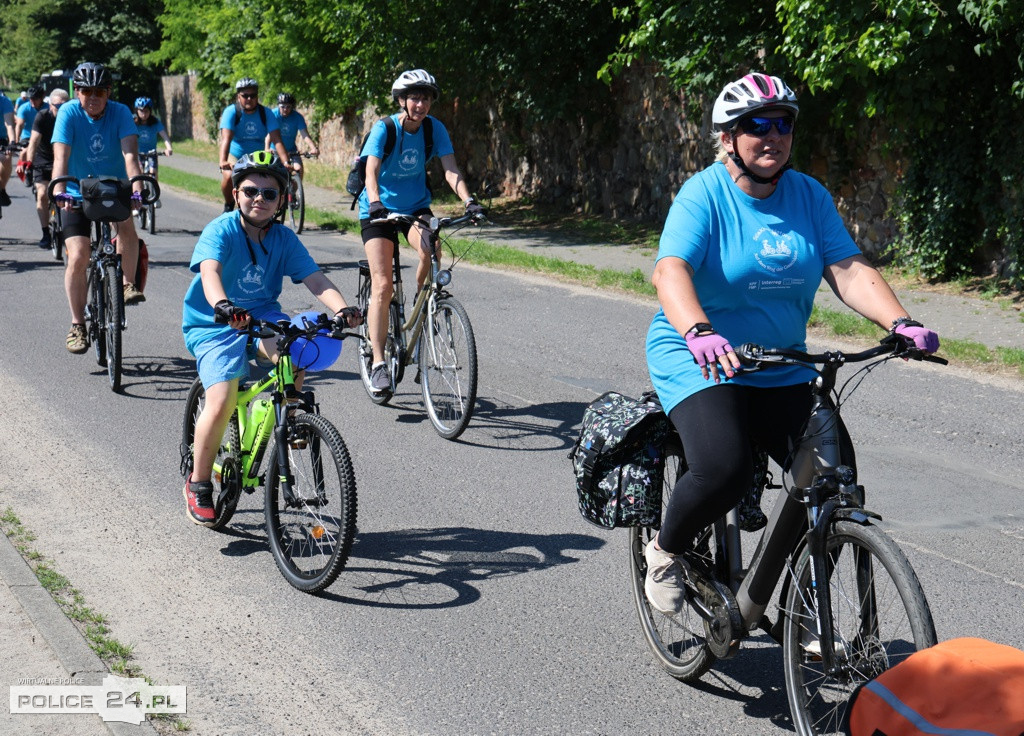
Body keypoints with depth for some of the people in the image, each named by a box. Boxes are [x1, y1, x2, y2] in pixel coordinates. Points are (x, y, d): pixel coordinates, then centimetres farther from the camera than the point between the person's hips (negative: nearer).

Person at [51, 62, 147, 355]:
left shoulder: (120, 113, -14)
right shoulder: (69, 113, -16)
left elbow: (130, 154, -26)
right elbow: (61, 157, -26)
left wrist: (137, 187, -43)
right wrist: (59, 190, -43)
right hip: (78, 192, -1)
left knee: (127, 226, -30)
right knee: (78, 257, -11)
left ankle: (128, 283, -8)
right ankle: (77, 325, 0)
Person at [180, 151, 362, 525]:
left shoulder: (284, 238, -2)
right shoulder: (220, 231, -14)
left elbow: (315, 278, -13)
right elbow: (210, 271, -32)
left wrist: (342, 308, -33)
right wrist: (222, 305, -54)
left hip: (263, 316, 3)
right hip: (214, 325, -3)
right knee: (222, 403, -22)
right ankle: (198, 484, 0)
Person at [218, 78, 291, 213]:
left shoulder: (266, 113, -14)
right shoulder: (231, 112, -19)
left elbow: (277, 140, -23)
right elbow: (226, 139, -31)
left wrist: (286, 163, -38)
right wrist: (223, 162, -48)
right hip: (235, 156, -2)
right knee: (229, 176, -31)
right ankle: (229, 205, 0)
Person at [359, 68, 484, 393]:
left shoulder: (434, 128, -9)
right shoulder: (384, 129, -18)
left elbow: (450, 169, -16)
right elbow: (371, 172, -28)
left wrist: (468, 200, -33)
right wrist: (376, 204, -47)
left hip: (416, 206, 2)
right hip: (379, 210, -2)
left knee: (432, 250, -31)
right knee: (383, 286, -12)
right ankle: (378, 362, -6)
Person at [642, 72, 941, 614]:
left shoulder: (809, 196, 3)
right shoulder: (703, 194, -12)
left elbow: (850, 271, -5)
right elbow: (670, 271, -27)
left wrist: (900, 323, -23)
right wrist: (699, 333, -47)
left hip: (782, 370, 5)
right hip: (699, 361, -5)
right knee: (725, 471, -27)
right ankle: (667, 550, 5)